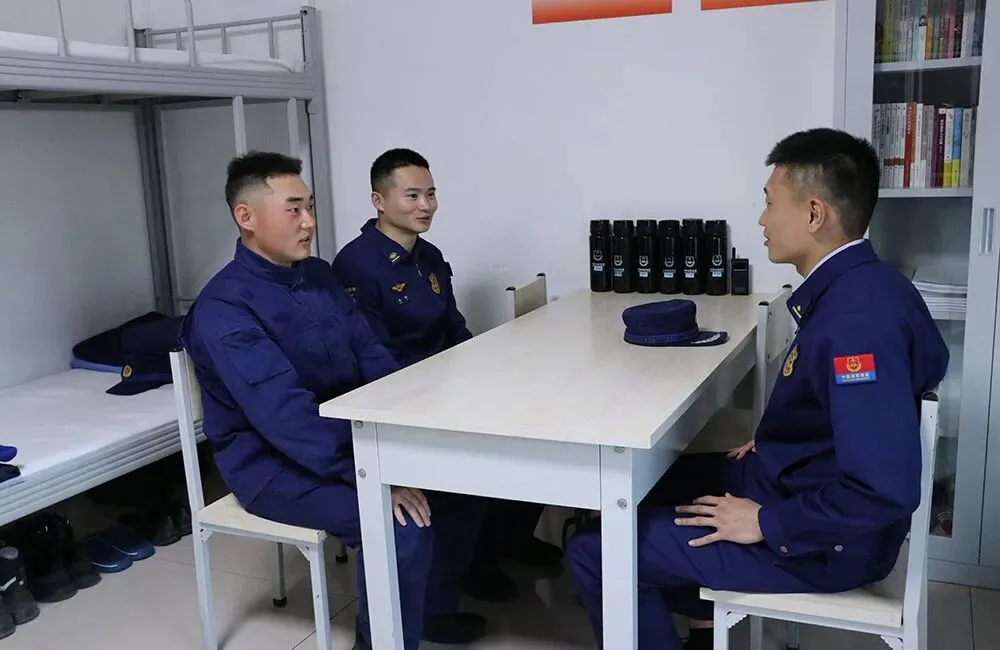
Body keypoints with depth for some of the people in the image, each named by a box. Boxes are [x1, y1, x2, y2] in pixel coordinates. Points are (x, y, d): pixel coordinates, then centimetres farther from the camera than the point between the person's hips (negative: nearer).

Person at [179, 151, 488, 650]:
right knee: (402, 527, -27)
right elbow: (284, 412, -29)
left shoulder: (319, 275, 6)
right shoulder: (223, 307, -20)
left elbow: (372, 356, 4)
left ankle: (434, 605, 19)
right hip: (275, 463, -8)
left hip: (350, 435, 8)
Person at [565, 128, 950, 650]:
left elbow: (885, 491, -33)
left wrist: (767, 523, -22)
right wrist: (773, 444, 10)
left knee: (594, 552, -11)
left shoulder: (858, 318, -30)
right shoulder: (856, 286, 2)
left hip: (823, 540, -10)